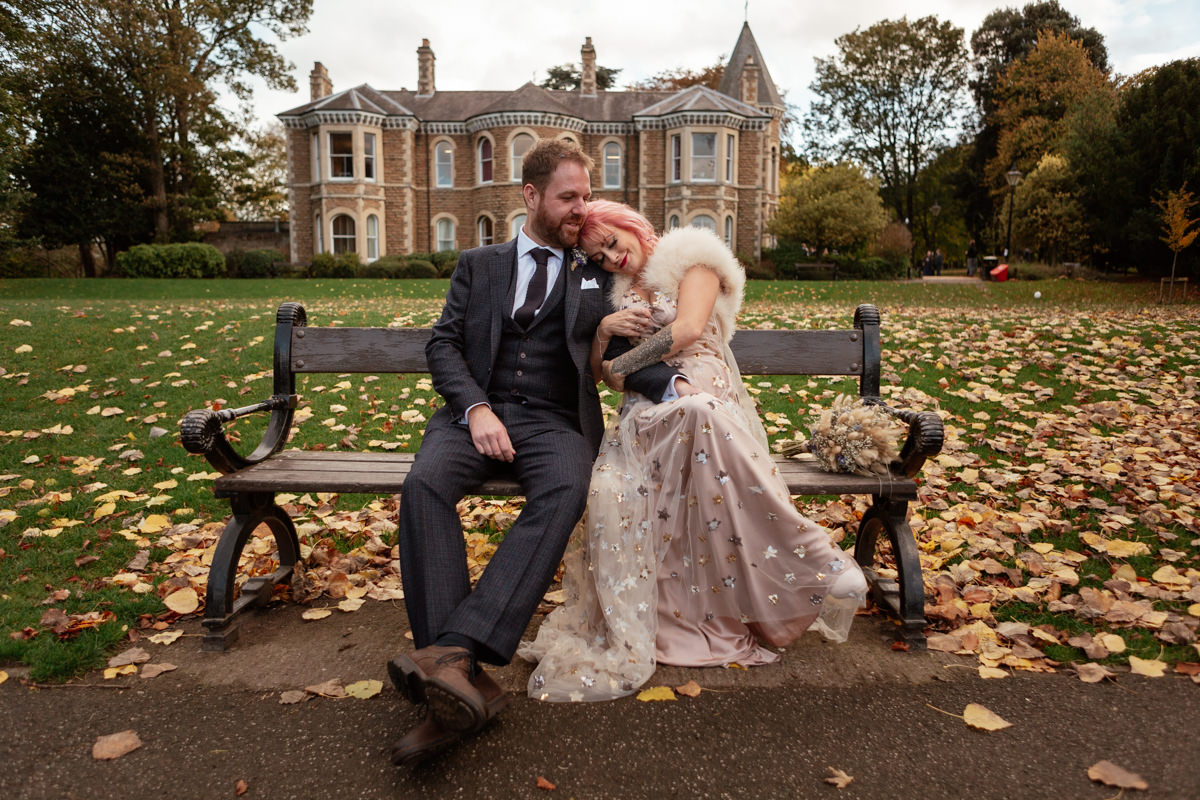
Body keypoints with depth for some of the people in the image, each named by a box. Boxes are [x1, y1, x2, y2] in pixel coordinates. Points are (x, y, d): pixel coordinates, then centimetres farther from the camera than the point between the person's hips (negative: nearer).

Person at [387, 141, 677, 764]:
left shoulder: (598, 273, 21)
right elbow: (443, 344, 9)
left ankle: (456, 649, -43)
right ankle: (464, 681, -35)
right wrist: (476, 408, -10)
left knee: (564, 492, -35)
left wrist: (676, 387, -9)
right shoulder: (478, 264, 19)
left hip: (556, 422, 0)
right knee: (424, 484, -31)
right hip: (477, 412, 1)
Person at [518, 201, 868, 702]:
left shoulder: (692, 260, 10)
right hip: (644, 413, 4)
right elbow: (598, 370, 21)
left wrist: (622, 364, -3)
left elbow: (688, 328, -9)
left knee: (698, 415, -43)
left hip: (702, 395, -3)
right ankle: (623, 642, -24)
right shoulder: (615, 290, 25)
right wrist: (604, 331, -1)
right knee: (611, 490, -31)